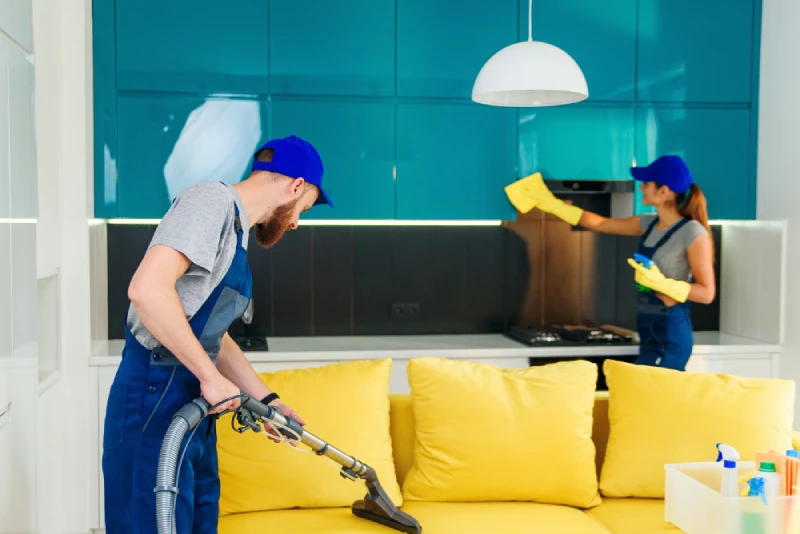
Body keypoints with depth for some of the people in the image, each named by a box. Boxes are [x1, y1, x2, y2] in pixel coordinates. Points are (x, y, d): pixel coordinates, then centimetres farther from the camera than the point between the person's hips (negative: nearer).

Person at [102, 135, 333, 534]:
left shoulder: (234, 229, 18)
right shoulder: (213, 199, -11)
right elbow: (147, 288, -26)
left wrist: (268, 400, 21)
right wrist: (211, 377, -20)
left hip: (191, 406, 10)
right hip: (155, 398, -10)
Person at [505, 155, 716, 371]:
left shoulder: (693, 233, -14)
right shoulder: (650, 224, 8)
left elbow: (707, 293, -13)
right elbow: (600, 224, 18)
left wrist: (661, 282, -25)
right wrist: (552, 204, 20)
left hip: (670, 334, -7)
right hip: (650, 331, 7)